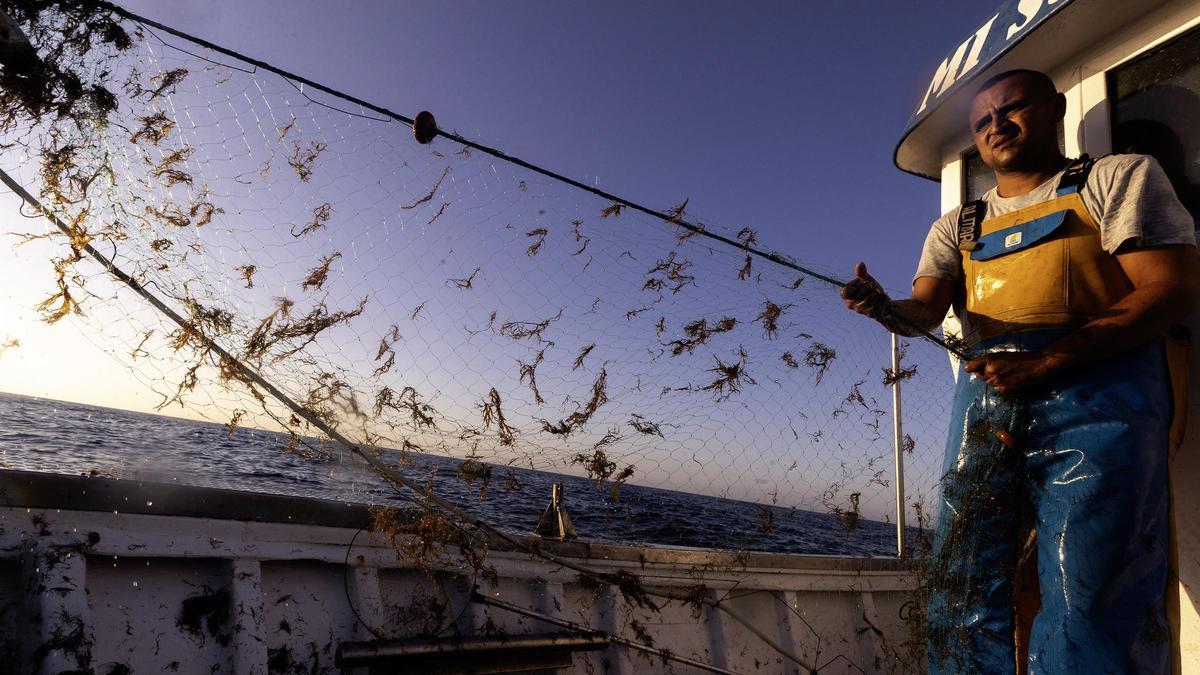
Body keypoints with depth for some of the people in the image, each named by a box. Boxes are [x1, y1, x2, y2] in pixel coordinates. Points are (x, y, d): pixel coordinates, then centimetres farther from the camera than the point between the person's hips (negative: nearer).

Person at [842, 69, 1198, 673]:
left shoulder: (1120, 176, 11)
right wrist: (883, 308, -18)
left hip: (1096, 387, -4)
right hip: (985, 397, 4)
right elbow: (924, 311, 9)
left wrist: (1046, 361, -14)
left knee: (1089, 595, -10)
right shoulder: (958, 226, 23)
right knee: (962, 585, 0)